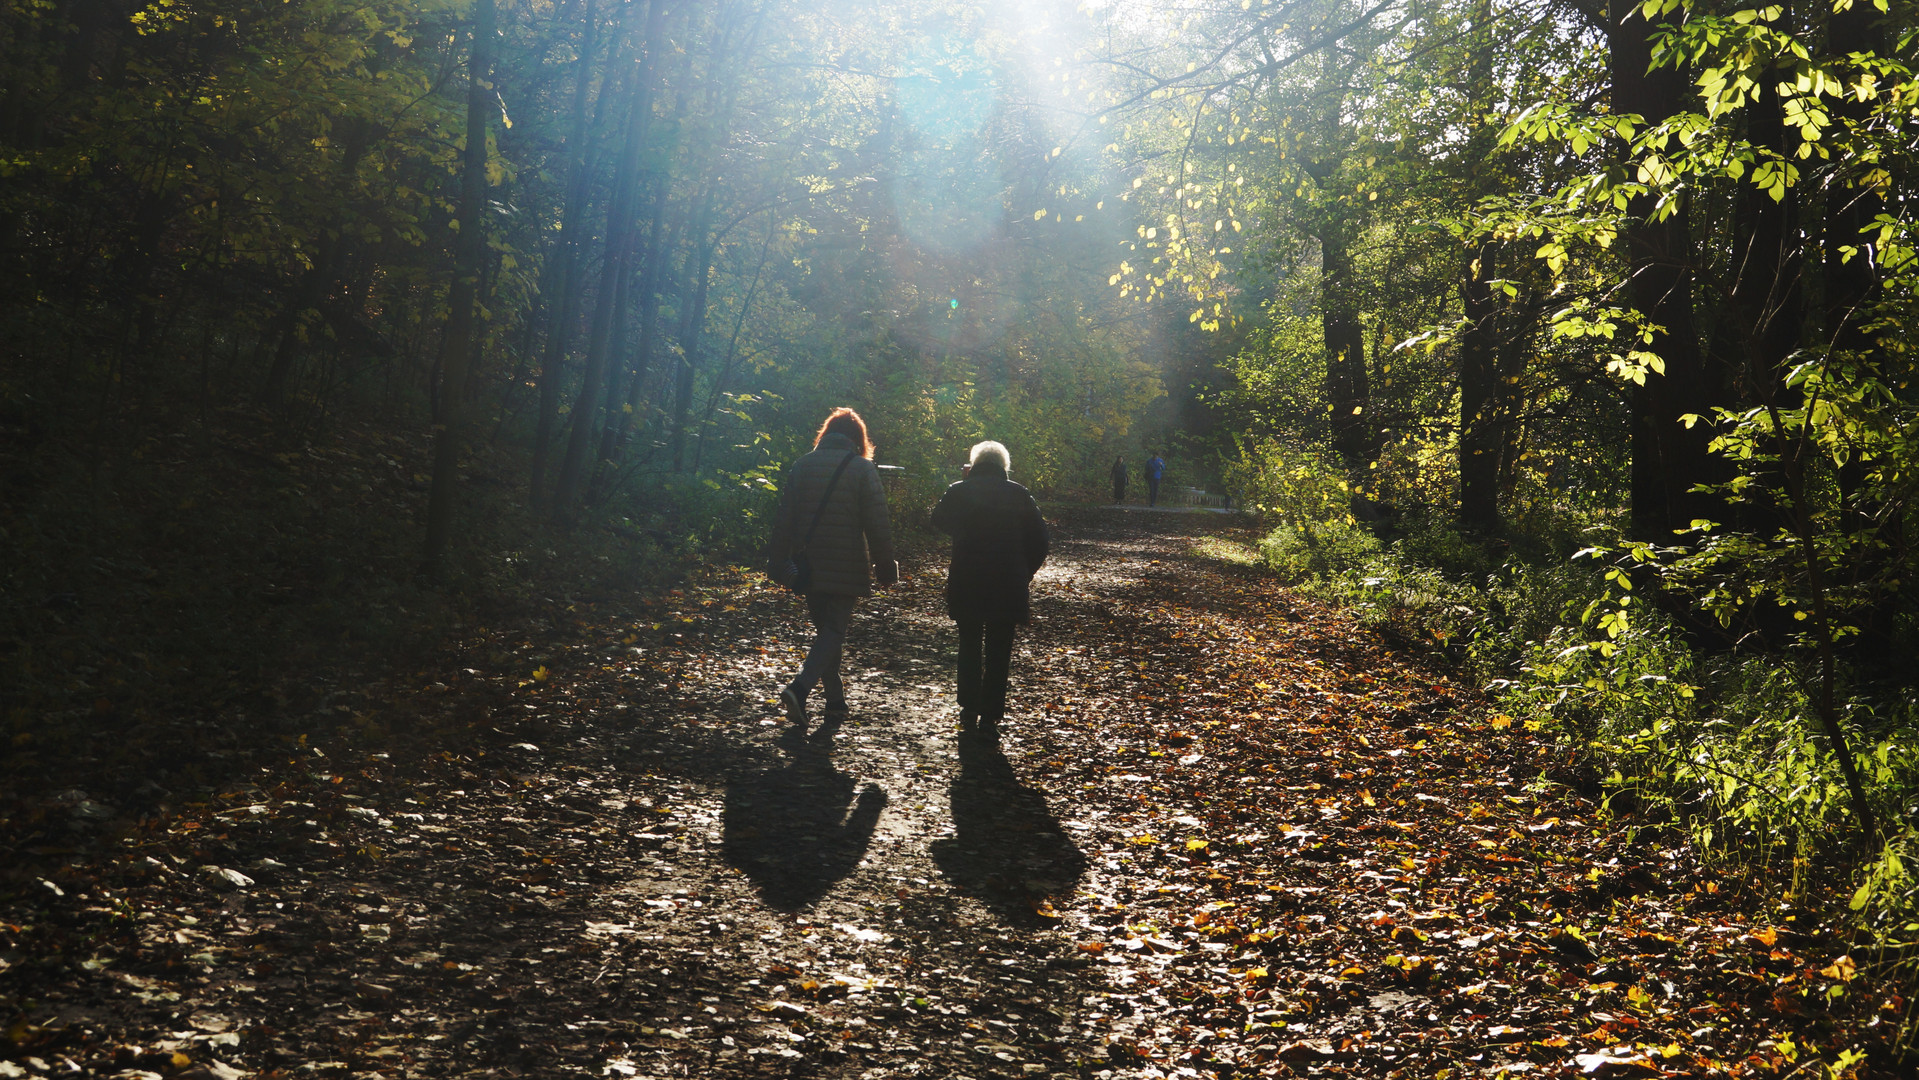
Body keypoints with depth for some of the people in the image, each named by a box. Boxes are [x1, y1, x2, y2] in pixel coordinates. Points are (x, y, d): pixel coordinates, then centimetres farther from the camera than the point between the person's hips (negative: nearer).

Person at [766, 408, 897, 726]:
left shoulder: (801, 466, 6)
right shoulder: (862, 469, -5)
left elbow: (784, 519, 6)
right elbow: (877, 524, -7)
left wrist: (778, 562, 11)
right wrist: (885, 565, 0)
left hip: (809, 565, 4)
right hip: (846, 567, -4)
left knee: (824, 628, 15)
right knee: (834, 630, 0)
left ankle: (836, 700, 18)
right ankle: (800, 687, -20)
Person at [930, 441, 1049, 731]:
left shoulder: (959, 491, -4)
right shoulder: (1018, 494, -2)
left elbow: (939, 520, 15)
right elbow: (1039, 538, -2)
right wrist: (1024, 573, 8)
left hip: (966, 584, 0)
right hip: (1007, 585, 0)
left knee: (970, 645, 15)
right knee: (999, 649, 8)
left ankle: (969, 707, 11)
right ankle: (991, 712, 8)